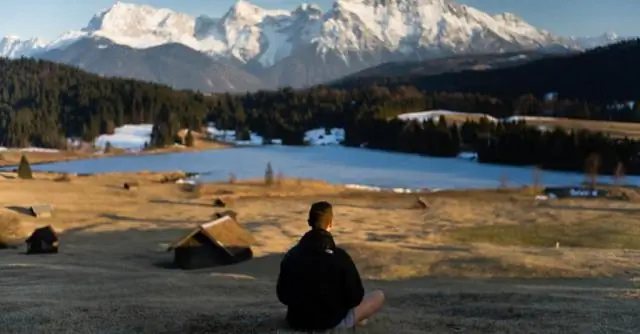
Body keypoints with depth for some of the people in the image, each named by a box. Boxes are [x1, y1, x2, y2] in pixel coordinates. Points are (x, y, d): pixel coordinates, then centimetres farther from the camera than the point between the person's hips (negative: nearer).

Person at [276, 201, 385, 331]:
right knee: (379, 296, 11)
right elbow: (355, 297, -12)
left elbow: (282, 295, 3)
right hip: (332, 322, -6)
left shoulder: (291, 255, -6)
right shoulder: (339, 256, -18)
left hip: (296, 322, 6)